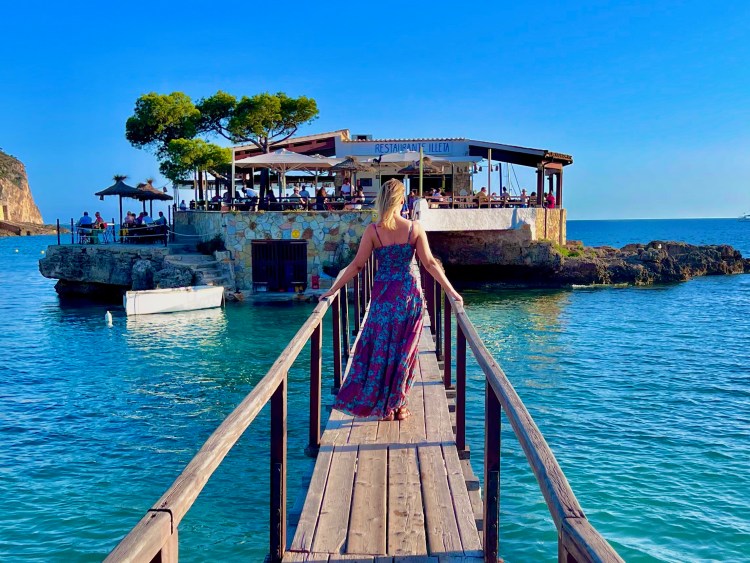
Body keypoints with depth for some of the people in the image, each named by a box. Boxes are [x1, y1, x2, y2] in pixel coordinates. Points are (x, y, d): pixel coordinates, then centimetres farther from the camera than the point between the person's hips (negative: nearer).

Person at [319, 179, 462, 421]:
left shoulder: (373, 230, -7)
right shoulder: (414, 228, -4)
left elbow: (357, 265, -5)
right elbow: (430, 263, -4)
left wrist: (332, 290, 5)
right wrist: (451, 291, 2)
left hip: (384, 294, -1)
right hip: (409, 293, 1)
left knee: (380, 347, 11)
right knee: (405, 349, 11)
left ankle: (384, 407, 14)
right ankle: (399, 405, 17)